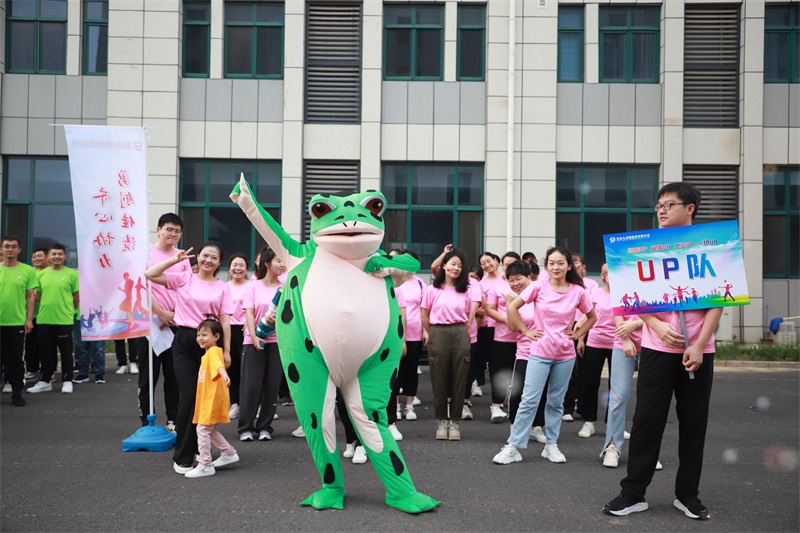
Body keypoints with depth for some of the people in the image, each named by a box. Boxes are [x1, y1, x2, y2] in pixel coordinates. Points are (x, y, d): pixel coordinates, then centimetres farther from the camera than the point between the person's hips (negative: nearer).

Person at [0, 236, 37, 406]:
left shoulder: (28, 271, 1)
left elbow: (30, 297, 2)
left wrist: (29, 319, -4)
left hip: (18, 322, -2)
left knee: (16, 359, 4)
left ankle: (17, 393, 11)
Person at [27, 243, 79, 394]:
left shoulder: (71, 274, -3)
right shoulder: (41, 274, 8)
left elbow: (77, 297, 1)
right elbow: (38, 295, 15)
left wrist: (69, 311, 5)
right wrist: (46, 308, 9)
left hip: (64, 320, -4)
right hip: (44, 320, 4)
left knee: (66, 352, 4)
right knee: (46, 352, 12)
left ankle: (67, 381, 14)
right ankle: (44, 381, 21)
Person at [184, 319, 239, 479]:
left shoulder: (214, 351, -15)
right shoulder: (207, 354, 17)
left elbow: (219, 364, -37)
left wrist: (224, 375, -55)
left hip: (213, 399, -10)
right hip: (207, 399, 10)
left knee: (202, 429, -8)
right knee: (211, 430, 19)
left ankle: (205, 466, -3)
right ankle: (229, 453, 31)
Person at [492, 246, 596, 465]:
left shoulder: (578, 292, -2)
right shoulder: (539, 287, -7)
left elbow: (592, 317, 14)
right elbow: (512, 308, -4)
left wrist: (577, 333, 2)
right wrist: (526, 331, -5)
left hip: (565, 355, 2)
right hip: (540, 352, -2)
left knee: (556, 402, 11)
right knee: (529, 400, -4)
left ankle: (551, 446, 23)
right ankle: (513, 447, 1)